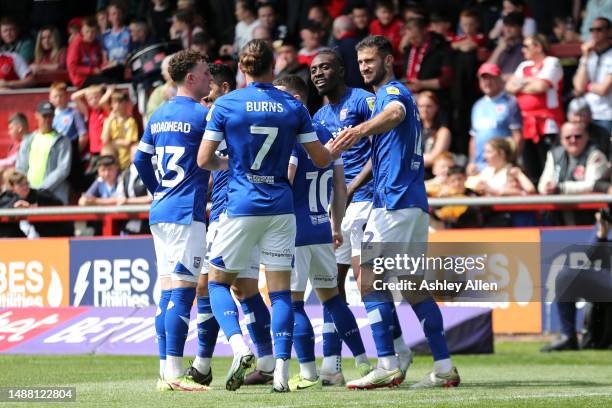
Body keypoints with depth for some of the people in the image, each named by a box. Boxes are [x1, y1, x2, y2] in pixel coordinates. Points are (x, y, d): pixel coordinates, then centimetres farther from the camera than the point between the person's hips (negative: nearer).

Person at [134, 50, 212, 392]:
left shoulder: (159, 116, 14)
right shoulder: (202, 115, -10)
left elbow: (141, 160, 20)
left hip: (161, 211, 9)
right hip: (187, 214, -9)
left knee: (168, 291, 10)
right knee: (183, 290, -10)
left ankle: (166, 371, 10)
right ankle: (175, 373, -15)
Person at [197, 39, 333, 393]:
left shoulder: (225, 105, -4)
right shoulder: (293, 106, 2)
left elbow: (204, 160, -2)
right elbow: (321, 159, 6)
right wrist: (335, 149, 29)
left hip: (241, 207, -2)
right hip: (281, 208, 2)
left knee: (217, 282, 11)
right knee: (281, 290, 5)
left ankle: (240, 346, -13)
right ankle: (282, 370, -4)